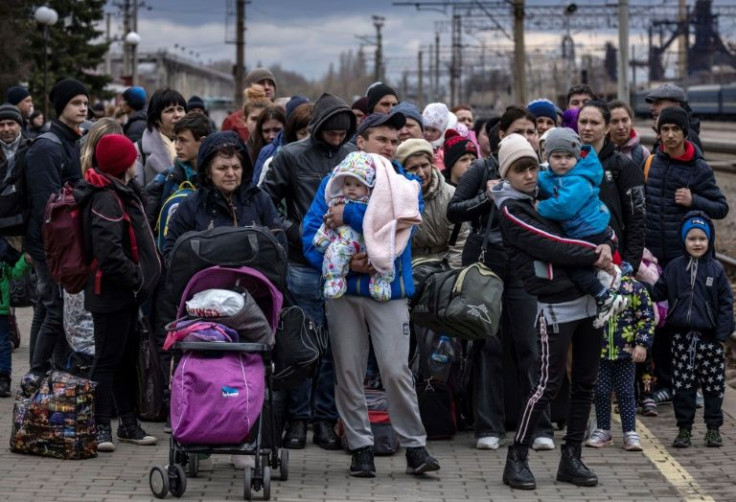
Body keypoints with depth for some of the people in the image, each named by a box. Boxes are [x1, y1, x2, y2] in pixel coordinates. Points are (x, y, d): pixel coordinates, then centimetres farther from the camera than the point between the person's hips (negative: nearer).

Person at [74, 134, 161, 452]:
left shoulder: (121, 193, 14)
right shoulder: (106, 200, -19)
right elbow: (108, 253, -27)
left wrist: (139, 278, 12)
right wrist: (136, 278, -19)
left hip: (125, 293, 10)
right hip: (111, 293, -10)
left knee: (127, 357, 16)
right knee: (108, 359, -5)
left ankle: (128, 422, 24)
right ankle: (101, 427, 0)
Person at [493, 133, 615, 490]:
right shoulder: (511, 209, -6)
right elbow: (549, 246, -16)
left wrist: (605, 245, -5)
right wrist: (594, 255, -11)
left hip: (588, 298, 7)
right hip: (555, 304, -7)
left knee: (585, 382, 9)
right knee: (549, 384, -10)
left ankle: (571, 458, 16)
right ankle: (516, 459, 1)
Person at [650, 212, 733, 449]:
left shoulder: (716, 269, 0)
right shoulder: (674, 268, 4)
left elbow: (726, 303, 0)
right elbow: (657, 292, 11)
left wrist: (722, 334, -5)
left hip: (709, 338, -1)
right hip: (681, 336, 1)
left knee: (713, 385, 4)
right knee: (682, 386, 4)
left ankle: (713, 428, 15)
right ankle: (684, 429, 13)